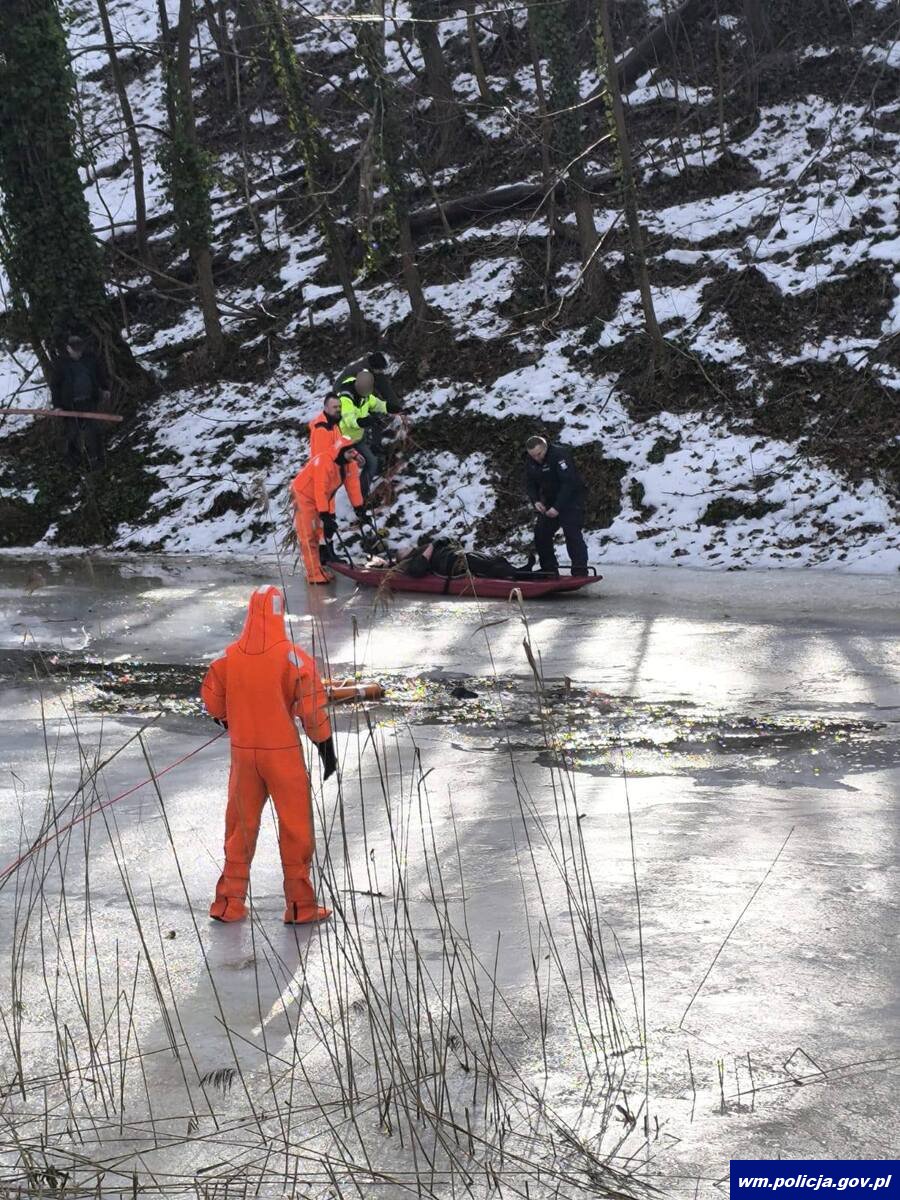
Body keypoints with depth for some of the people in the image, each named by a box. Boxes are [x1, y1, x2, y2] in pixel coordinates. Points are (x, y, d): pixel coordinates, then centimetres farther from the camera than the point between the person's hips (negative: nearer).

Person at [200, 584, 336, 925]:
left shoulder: (230, 656, -3)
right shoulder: (292, 656, -14)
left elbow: (212, 699, 8)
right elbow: (312, 706, -13)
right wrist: (326, 749, -3)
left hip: (242, 752, 4)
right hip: (283, 752, -4)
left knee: (241, 826, 15)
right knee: (296, 828, 8)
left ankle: (229, 903, 19)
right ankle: (300, 906, 12)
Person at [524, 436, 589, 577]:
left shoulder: (560, 455, -26)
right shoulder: (530, 461, -3)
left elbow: (569, 484, -29)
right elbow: (530, 484, 3)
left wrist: (557, 507, -32)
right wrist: (535, 501, -16)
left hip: (571, 499, -7)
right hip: (549, 500, 7)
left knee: (572, 533, -17)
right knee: (541, 533, 3)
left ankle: (580, 572, -16)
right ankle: (549, 570, 12)